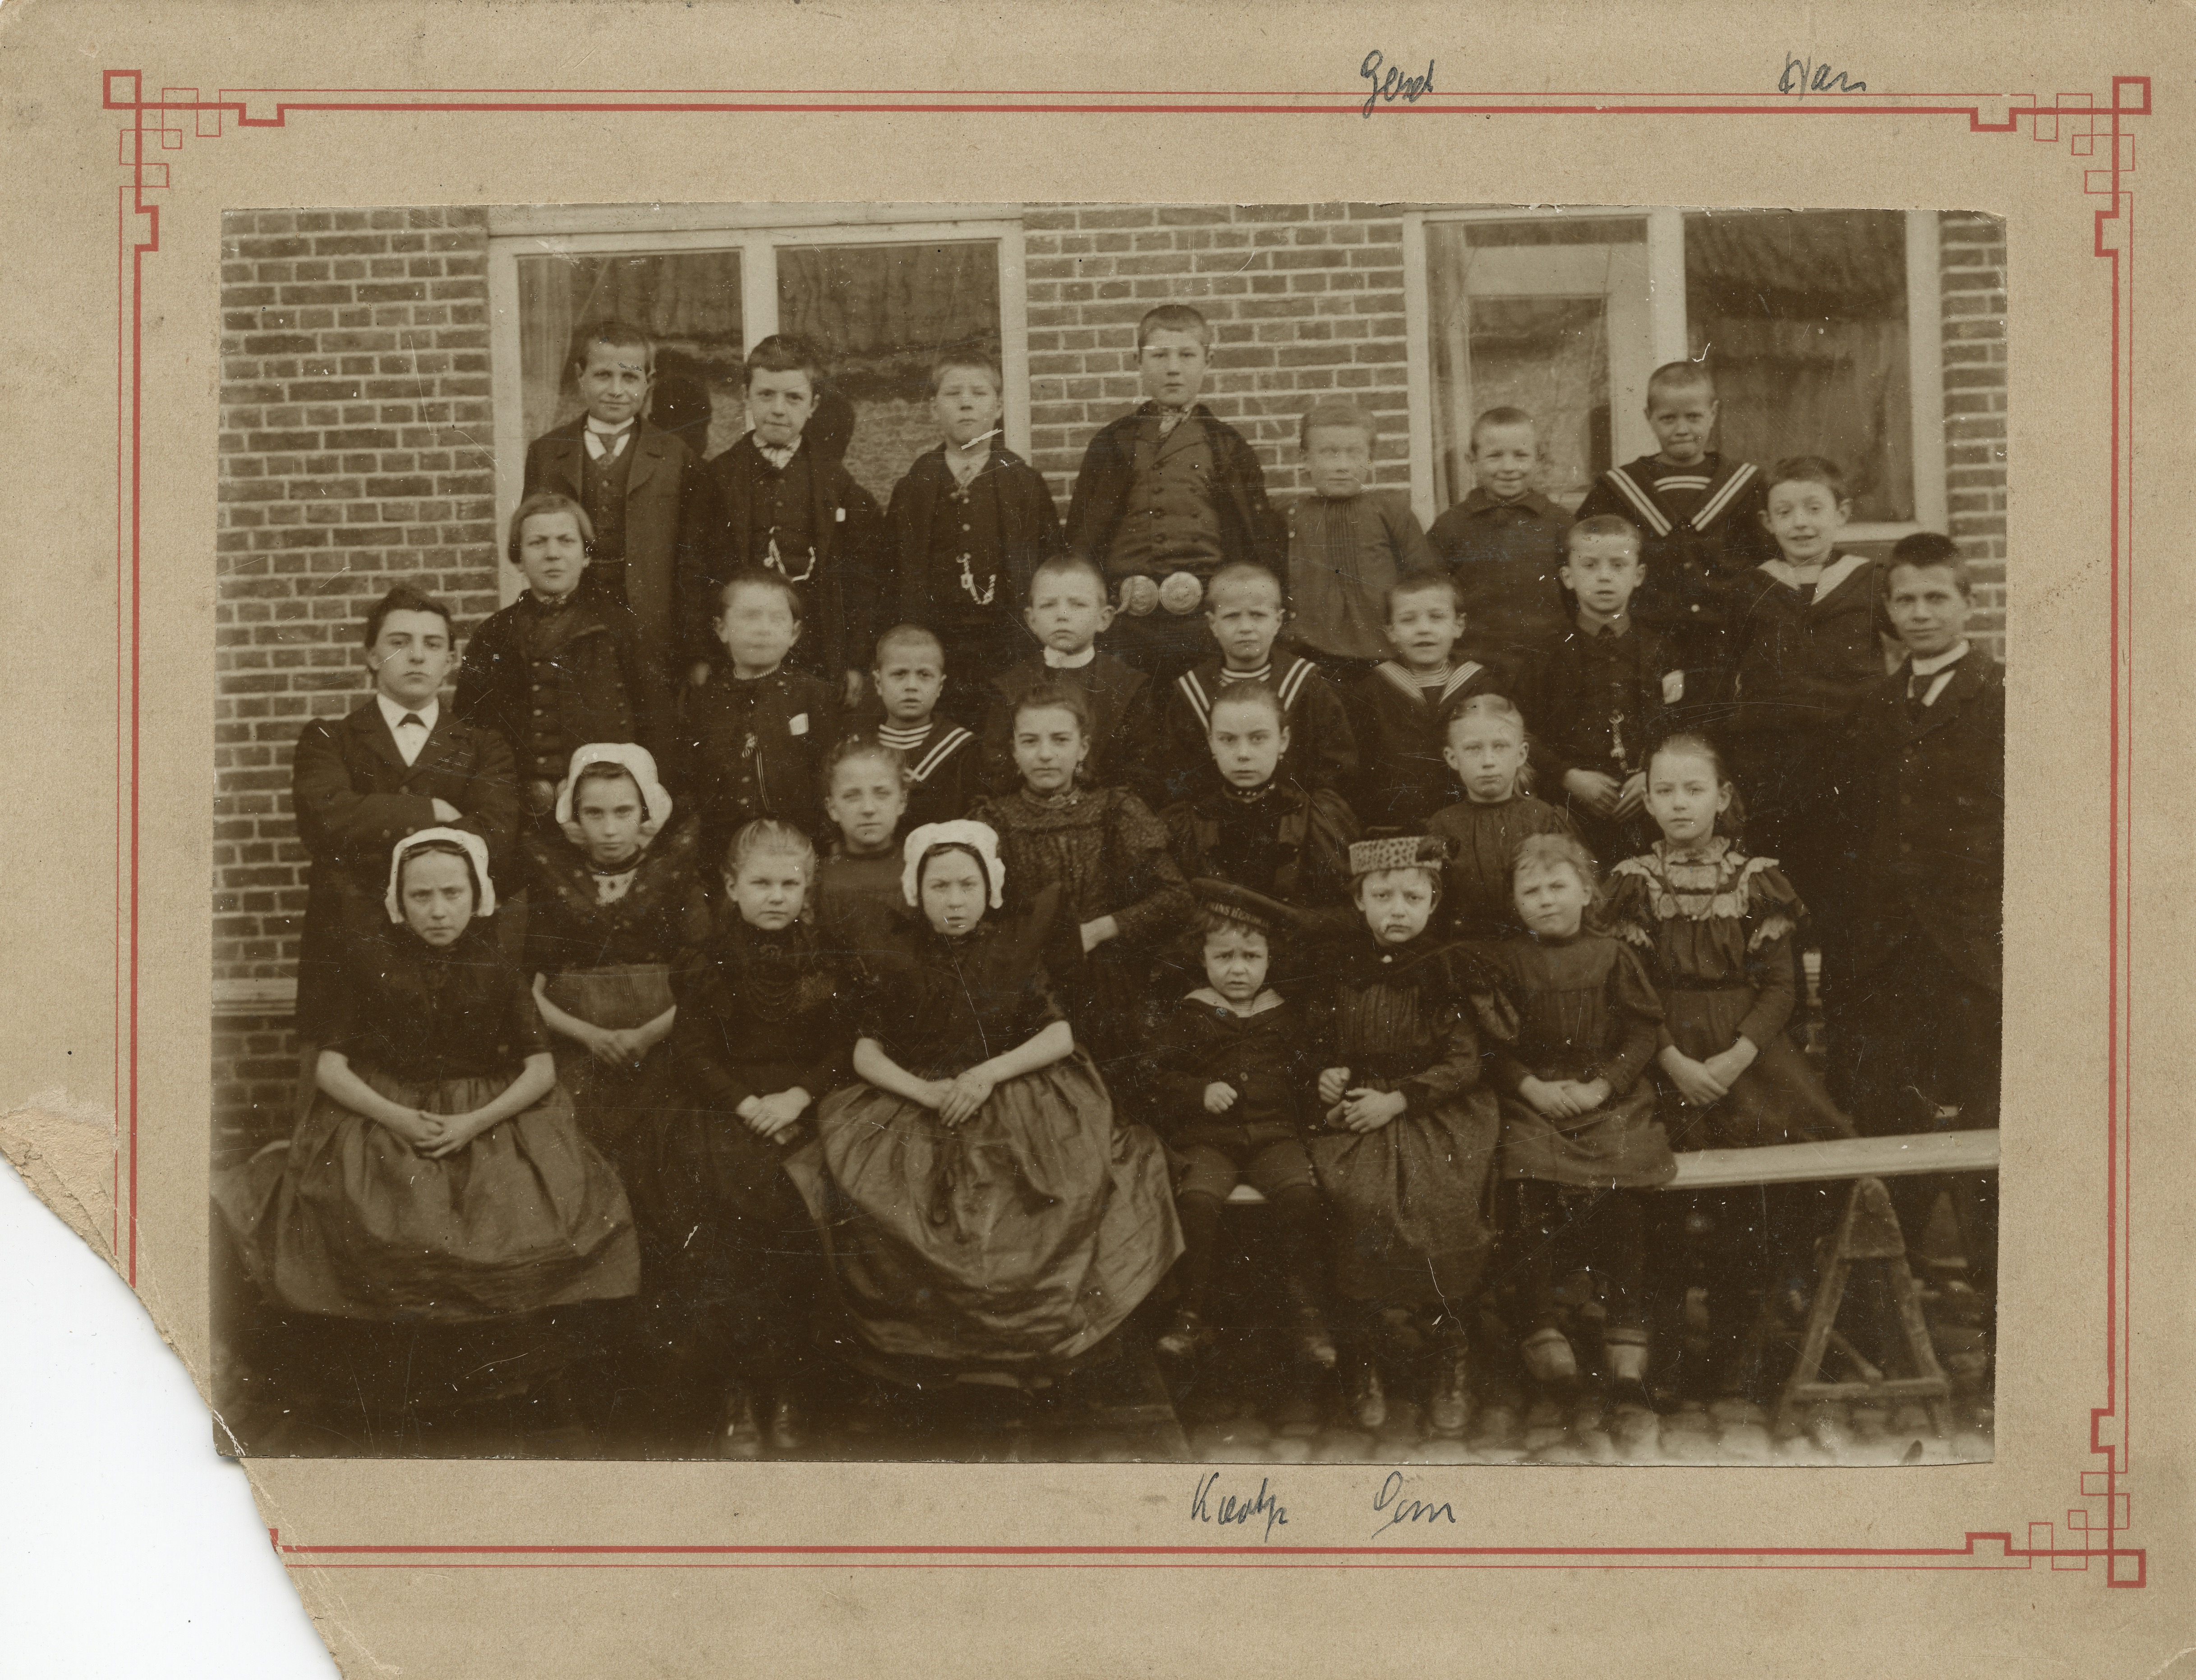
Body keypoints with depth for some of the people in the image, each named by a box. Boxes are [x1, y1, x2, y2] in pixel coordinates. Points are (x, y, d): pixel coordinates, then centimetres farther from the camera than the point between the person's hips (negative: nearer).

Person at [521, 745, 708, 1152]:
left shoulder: (675, 861, 8)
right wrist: (593, 1037, -9)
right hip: (578, 1051, 0)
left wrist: (649, 1035, -10)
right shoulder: (549, 867, 8)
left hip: (664, 1040, 0)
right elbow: (528, 989, 3)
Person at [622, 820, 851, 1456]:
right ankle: (732, 1395, -13)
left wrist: (797, 1098, -8)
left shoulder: (825, 967, 12)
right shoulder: (708, 967, 5)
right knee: (723, 1218, -22)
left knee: (805, 1222, -19)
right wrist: (749, 1106, -12)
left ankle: (789, 1388, -7)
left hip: (799, 1113, 2)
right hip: (717, 1113, -1)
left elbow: (840, 1051, 9)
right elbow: (694, 1056, 1)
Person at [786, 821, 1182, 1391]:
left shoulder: (1014, 953, 6)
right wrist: (926, 1092, -15)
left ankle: (1042, 1332, 0)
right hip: (918, 1107, 0)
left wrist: (988, 1074, -13)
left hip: (1018, 1102, 0)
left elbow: (1060, 1036, 0)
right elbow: (867, 1053, 2)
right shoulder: (897, 967, 5)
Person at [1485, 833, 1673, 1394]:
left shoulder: (1612, 955, 7)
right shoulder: (1505, 961, 8)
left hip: (1610, 1099, 0)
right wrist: (1533, 1087, -11)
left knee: (1624, 1190, -23)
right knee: (1534, 1188, -25)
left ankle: (1628, 1333, -10)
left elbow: (1643, 1029, 3)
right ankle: (1543, 1327, -14)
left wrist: (1603, 1085, -9)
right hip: (1532, 1100, 0)